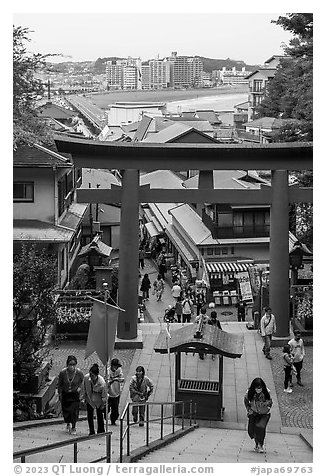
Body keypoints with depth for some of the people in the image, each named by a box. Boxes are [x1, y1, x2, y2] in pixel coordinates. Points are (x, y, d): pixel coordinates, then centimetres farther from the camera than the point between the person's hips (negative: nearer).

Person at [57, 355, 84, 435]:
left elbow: (82, 380, 2)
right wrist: (60, 393, 0)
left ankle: (73, 428, 10)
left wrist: (79, 387, -8)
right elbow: (59, 383, -5)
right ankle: (68, 423, 37)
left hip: (75, 393, -1)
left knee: (74, 410, -9)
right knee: (65, 410, 6)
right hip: (65, 393, 1)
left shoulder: (79, 372, -24)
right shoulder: (63, 372, -25)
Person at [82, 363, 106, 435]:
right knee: (90, 415, 0)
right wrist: (85, 398, 3)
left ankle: (101, 431, 22)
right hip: (89, 399, 2)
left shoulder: (102, 382, -33)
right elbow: (84, 389, -5)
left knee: (99, 415, 7)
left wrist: (103, 404, -8)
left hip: (98, 401, -2)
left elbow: (104, 395, -18)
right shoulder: (86, 377, -26)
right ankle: (91, 431, 11)